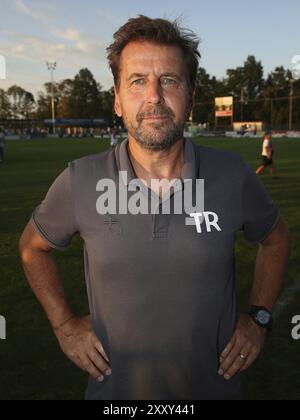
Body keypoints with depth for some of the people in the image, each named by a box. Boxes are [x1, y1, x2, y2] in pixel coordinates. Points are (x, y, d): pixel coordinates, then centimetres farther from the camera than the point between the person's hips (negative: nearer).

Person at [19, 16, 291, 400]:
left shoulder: (233, 176, -13)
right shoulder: (79, 183, -15)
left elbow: (276, 239, 6)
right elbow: (33, 246, 4)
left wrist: (258, 317, -1)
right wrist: (64, 325, -2)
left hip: (215, 385, 1)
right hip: (115, 389, 0)